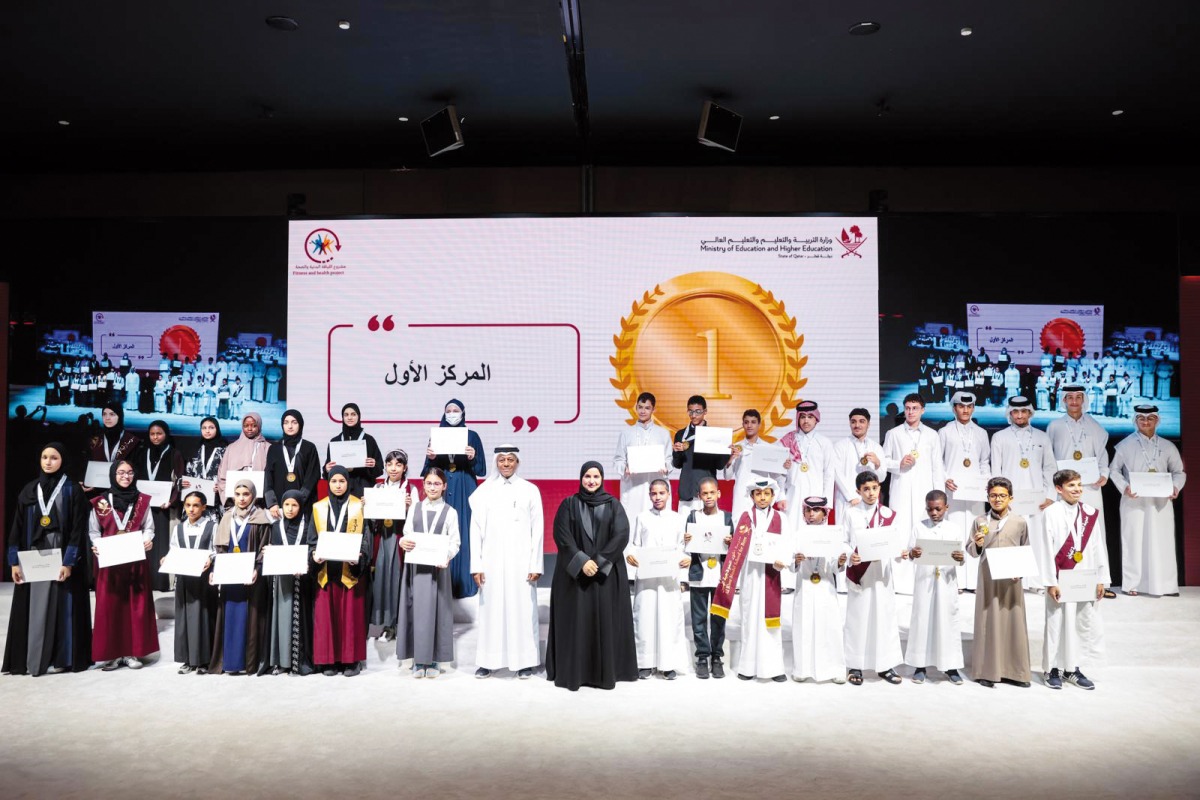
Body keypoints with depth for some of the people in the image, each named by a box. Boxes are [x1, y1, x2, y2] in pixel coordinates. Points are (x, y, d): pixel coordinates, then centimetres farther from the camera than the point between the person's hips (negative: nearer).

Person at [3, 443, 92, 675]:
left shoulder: (72, 491, -3)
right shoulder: (29, 490, 7)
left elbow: (78, 530, -7)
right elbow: (17, 527, 7)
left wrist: (68, 562, -15)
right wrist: (14, 561, 0)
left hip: (62, 558, -3)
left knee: (60, 608, 0)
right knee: (33, 609, 4)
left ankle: (60, 658, 7)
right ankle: (29, 659, 9)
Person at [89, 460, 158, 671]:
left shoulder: (142, 501, 5)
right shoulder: (101, 502, 3)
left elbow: (148, 527, 7)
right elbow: (93, 530, 7)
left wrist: (148, 540, -13)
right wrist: (96, 545, -11)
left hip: (136, 561, 1)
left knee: (136, 605, 1)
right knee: (109, 606, -1)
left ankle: (132, 652, 9)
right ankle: (111, 653, 6)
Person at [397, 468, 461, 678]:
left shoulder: (450, 512, 4)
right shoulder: (414, 508, 11)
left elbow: (454, 541, -1)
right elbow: (407, 534, 8)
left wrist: (447, 556, -21)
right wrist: (403, 542, -16)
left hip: (437, 566, -2)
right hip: (415, 565, 2)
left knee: (435, 610, -2)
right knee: (416, 610, 1)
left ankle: (433, 659, 7)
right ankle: (418, 659, 9)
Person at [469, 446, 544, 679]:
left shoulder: (530, 490, 3)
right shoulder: (484, 491, 4)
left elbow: (537, 530, 2)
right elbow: (476, 529, 4)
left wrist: (535, 565, -3)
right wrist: (476, 565, -2)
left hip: (521, 561, -1)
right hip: (492, 561, 1)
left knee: (522, 610, 1)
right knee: (491, 610, 3)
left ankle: (524, 661, 10)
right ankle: (488, 661, 12)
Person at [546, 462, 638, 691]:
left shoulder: (613, 505, 5)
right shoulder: (568, 504, 4)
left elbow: (622, 535, -7)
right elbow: (561, 535, -6)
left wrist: (599, 562, -16)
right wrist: (581, 561, -17)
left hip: (606, 573, 0)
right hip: (574, 573, 0)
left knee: (605, 620, 0)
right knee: (576, 620, 0)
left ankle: (605, 671, 8)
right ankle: (574, 671, 6)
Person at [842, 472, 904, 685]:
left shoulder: (889, 515, 5)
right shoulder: (852, 514, 2)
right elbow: (845, 542, 2)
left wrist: (901, 554, -17)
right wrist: (849, 557, -17)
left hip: (882, 573, 1)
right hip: (858, 574, -1)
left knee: (884, 616, 4)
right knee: (858, 617, 3)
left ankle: (885, 665, 15)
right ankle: (855, 666, 12)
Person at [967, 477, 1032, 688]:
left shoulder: (1020, 522, 3)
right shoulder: (980, 521, 2)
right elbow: (970, 552, 5)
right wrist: (977, 544, -15)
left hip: (1011, 580, 1)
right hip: (988, 579, -1)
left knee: (1013, 622, 3)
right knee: (988, 622, 1)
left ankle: (1012, 671, 13)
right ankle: (987, 671, 7)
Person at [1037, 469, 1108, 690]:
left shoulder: (1090, 513, 6)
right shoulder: (1052, 513, -8)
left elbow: (1098, 547, 9)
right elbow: (1046, 548, -9)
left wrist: (1101, 579, 7)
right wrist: (1050, 582, -12)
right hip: (1061, 579, -4)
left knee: (1083, 623, 9)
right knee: (1057, 623, 2)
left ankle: (1072, 668, 22)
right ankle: (1051, 669, 15)